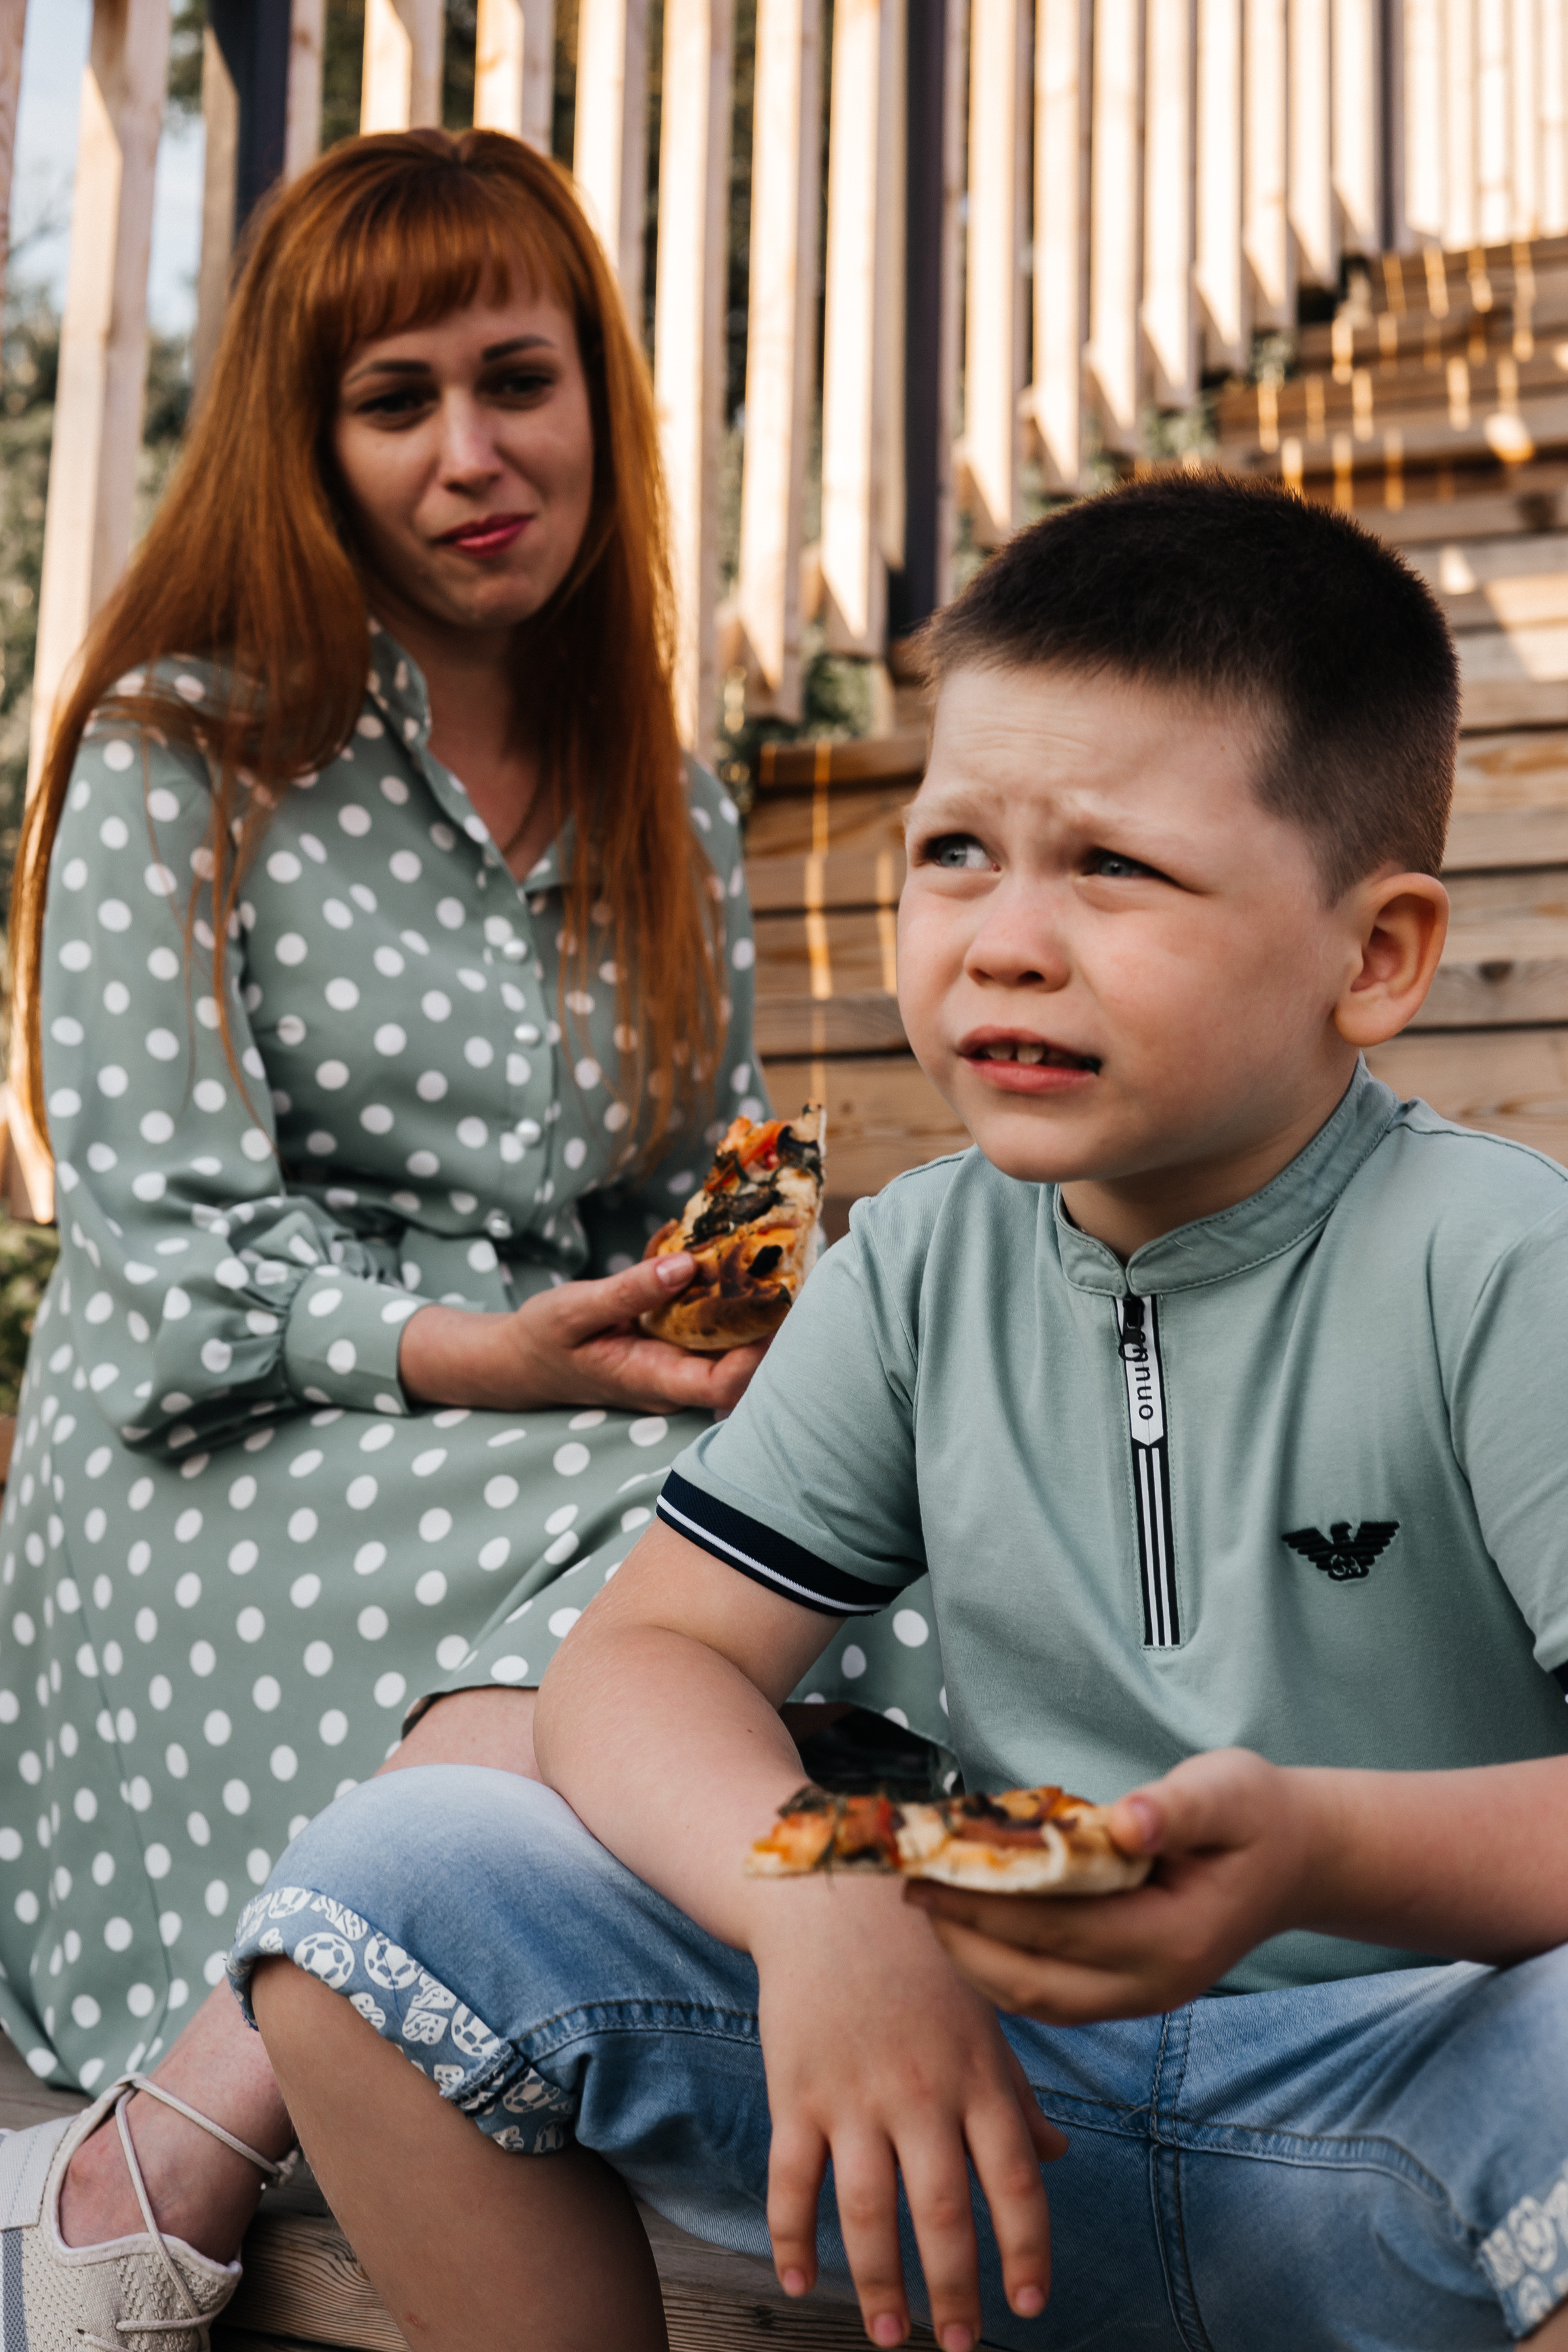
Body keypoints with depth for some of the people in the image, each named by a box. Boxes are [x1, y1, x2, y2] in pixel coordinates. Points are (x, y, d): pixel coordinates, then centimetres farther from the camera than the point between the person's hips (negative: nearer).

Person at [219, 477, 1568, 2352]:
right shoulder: (922, 1266, 3)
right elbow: (639, 1662, 0)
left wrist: (1324, 1849, -37)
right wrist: (816, 1897, -22)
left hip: (1409, 2083, -3)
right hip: (999, 2075, 4)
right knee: (386, 1881, -10)